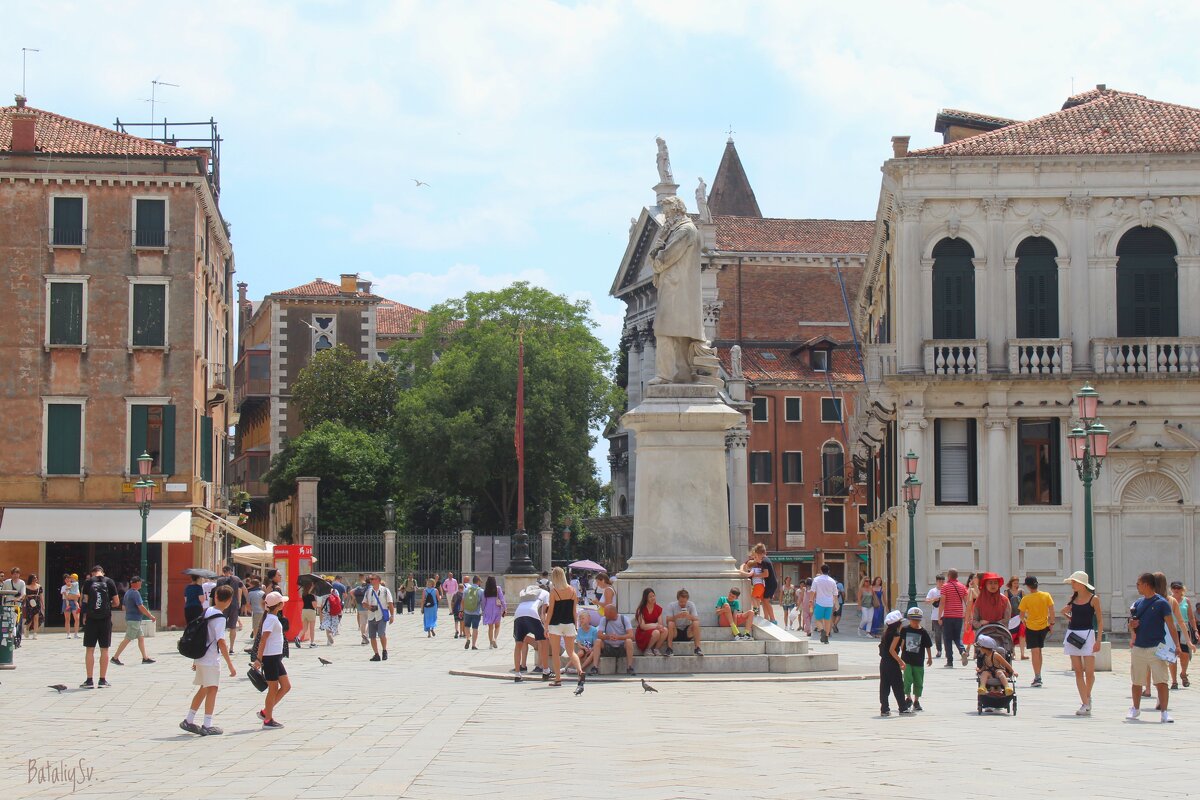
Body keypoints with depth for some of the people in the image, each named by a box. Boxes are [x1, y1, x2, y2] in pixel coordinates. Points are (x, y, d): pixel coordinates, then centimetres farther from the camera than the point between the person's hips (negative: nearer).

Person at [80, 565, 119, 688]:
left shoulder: (88, 582, 0)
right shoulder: (109, 582, 1)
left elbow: (85, 601, 0)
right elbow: (116, 602, 1)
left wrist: (84, 617, 12)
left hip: (91, 618, 0)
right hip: (105, 618, 1)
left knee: (89, 649, 4)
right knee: (104, 650, 6)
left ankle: (89, 680, 3)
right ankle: (102, 680, 8)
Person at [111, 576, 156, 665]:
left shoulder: (127, 592, 13)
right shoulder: (135, 593, -16)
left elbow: (124, 606, 19)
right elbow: (141, 607, -20)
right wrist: (150, 616, -12)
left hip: (129, 617, 10)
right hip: (134, 620, -10)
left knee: (141, 637, 12)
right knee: (127, 639, -7)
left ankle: (145, 658, 13)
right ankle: (115, 657, -5)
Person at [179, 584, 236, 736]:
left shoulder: (206, 612, 8)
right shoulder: (220, 618, -16)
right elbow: (221, 642, -21)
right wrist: (230, 665, -20)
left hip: (200, 659, 8)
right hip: (211, 661, -8)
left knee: (203, 689, 17)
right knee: (212, 690, -2)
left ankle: (188, 721, 21)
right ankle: (207, 726, -4)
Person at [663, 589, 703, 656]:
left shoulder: (691, 605, -4)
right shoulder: (671, 605, -8)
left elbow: (696, 619, -14)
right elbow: (668, 620, -18)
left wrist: (689, 616, -36)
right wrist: (676, 616, -37)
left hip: (688, 633, 1)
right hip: (675, 632, -1)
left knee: (696, 623, -25)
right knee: (670, 624, -31)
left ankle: (697, 648, -25)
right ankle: (669, 649, -27)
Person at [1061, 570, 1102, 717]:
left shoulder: (1093, 599, -4)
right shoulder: (1073, 597, 10)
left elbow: (1100, 620, -3)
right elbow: (1064, 610, 25)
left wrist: (1098, 640, -10)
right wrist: (1067, 615, 1)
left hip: (1087, 634, -5)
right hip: (1072, 633, 5)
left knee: (1089, 672, -6)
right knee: (1078, 671, 1)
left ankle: (1087, 696, 20)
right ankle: (1085, 703, 3)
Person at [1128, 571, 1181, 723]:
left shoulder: (1162, 603, -7)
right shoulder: (1138, 604, 11)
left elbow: (1171, 625, -10)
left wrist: (1176, 644, -19)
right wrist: (1131, 625, -4)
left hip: (1156, 648, -6)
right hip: (1138, 648, 6)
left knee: (1161, 681, -11)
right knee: (1137, 682, 13)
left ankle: (1164, 712, -9)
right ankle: (1135, 709, 30)